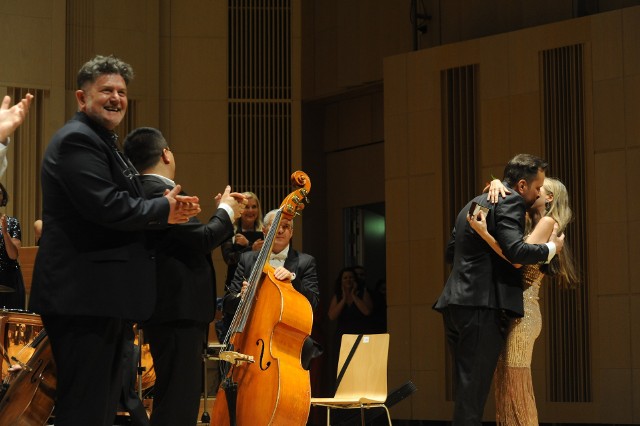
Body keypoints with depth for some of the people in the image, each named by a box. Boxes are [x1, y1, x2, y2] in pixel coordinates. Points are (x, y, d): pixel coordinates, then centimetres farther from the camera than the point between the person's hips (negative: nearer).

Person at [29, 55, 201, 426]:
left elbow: (126, 208, 22)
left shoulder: (106, 143, 21)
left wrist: (168, 212, 2)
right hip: (84, 296, -11)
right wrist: (164, 209, -9)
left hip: (107, 299, 11)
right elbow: (107, 206, -24)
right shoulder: (76, 139, -12)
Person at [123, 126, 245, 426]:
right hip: (178, 311, -11)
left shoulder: (146, 190, 17)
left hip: (173, 310, 11)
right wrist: (226, 212, -3)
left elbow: (190, 243, 21)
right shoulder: (159, 192, -14)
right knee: (179, 401, -12)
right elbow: (203, 239, -21)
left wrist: (226, 214, 19)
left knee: (178, 398, 17)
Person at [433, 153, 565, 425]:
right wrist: (551, 248, -3)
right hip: (482, 304, -9)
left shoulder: (474, 203, 22)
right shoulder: (510, 201, -5)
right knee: (474, 386, -9)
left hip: (456, 303, 9)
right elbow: (515, 250, -18)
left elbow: (450, 252, 28)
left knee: (467, 386, 11)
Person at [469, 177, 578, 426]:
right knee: (505, 383, 7)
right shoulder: (527, 221, 20)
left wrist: (484, 233, -22)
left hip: (522, 311, -8)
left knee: (514, 383, -11)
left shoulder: (548, 222, -4)